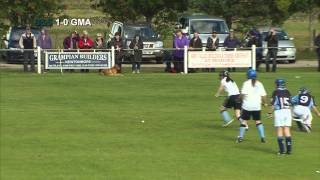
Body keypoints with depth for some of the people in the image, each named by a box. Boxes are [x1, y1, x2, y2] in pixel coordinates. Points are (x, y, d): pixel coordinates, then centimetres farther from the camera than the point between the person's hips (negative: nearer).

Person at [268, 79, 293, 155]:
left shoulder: (276, 92, -4)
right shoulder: (287, 92, 8)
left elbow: (273, 104, -6)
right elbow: (290, 104, 12)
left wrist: (270, 113, 4)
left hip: (279, 111, -4)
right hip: (287, 111, 4)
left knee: (279, 130, 1)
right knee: (287, 130, 7)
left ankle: (282, 150, -4)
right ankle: (289, 149, 4)